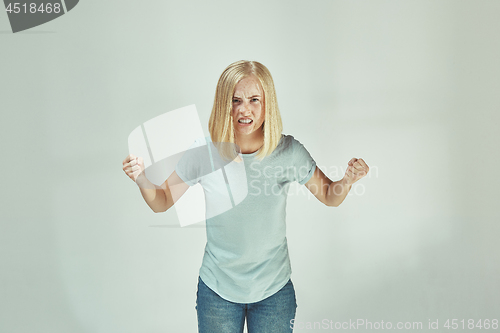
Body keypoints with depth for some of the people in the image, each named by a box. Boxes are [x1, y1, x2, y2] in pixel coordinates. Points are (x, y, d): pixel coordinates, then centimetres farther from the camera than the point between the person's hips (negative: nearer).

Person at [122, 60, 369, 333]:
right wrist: (143, 180, -23)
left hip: (274, 290, 0)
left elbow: (329, 196, 1)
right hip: (217, 289, 0)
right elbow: (162, 202, -2)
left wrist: (348, 180, -21)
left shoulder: (288, 150, -13)